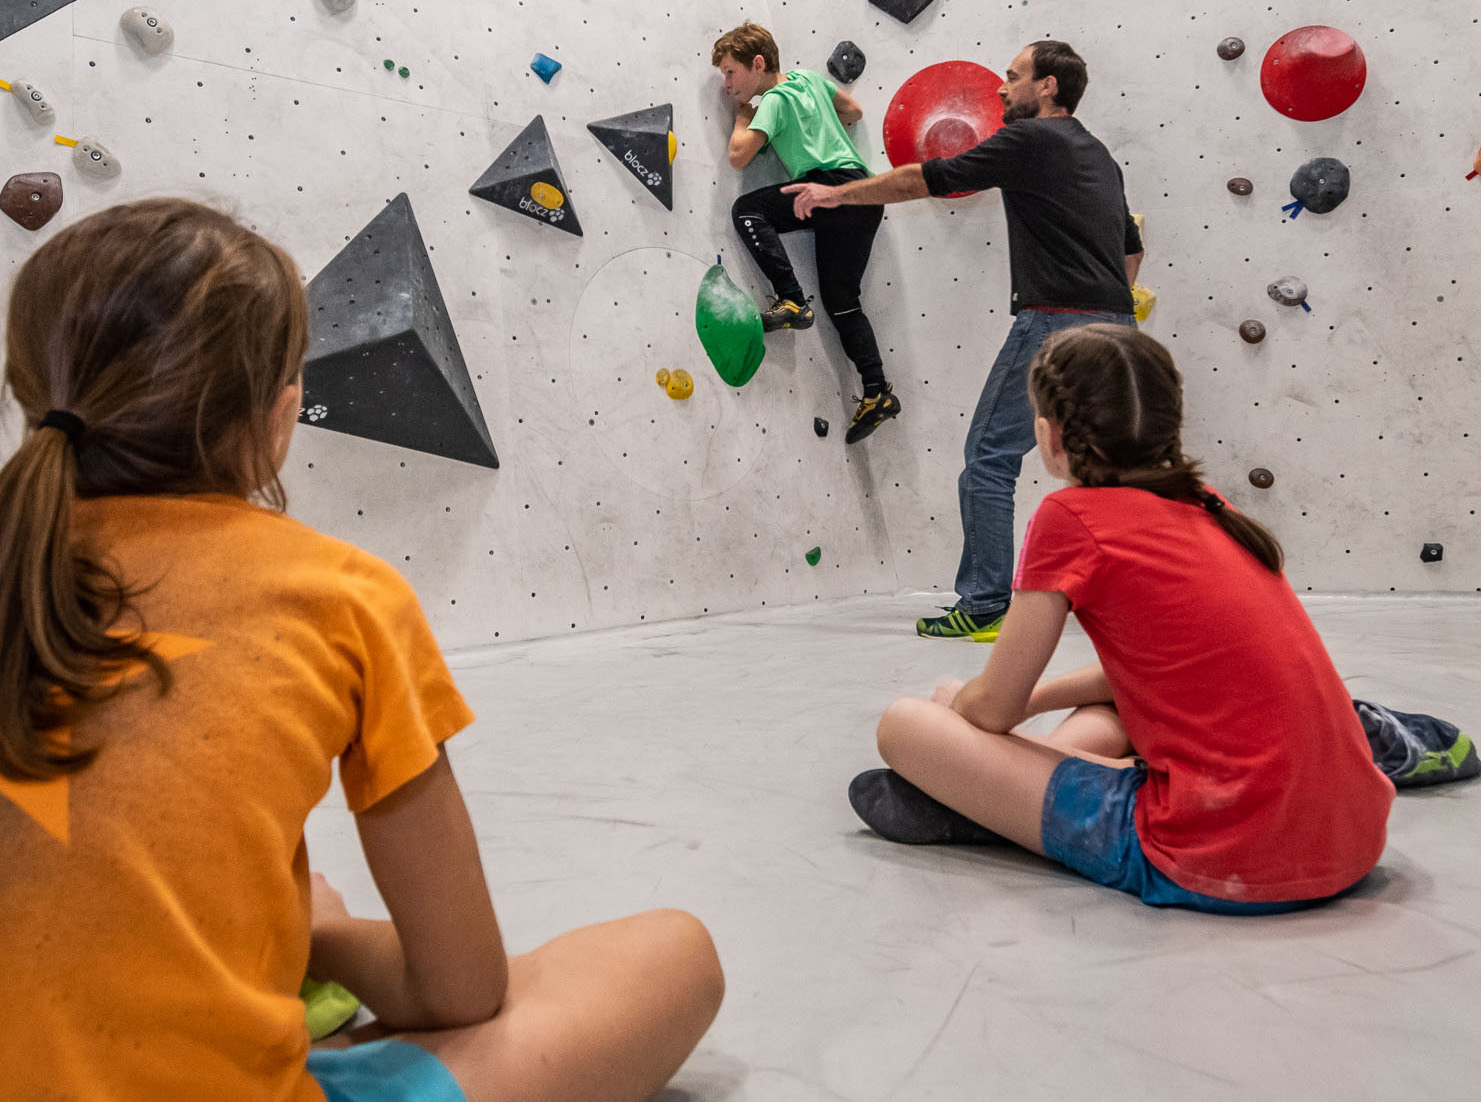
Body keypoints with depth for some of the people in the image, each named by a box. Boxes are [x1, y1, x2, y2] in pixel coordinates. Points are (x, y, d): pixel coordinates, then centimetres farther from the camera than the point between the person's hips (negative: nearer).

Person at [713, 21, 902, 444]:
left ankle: (792, 301, -19)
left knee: (746, 209, -13)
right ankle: (877, 393, 6)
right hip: (863, 191, 9)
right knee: (841, 299, 9)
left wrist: (743, 115, 5)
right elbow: (854, 112, 31)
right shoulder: (809, 77, 20)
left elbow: (738, 156, -12)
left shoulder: (774, 100, -4)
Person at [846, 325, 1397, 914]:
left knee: (904, 724, -4)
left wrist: (953, 701, 21)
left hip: (1214, 865, -8)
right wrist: (1033, 699, 26)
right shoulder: (1207, 507, 13)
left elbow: (992, 708, -1)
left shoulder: (1070, 517, -8)